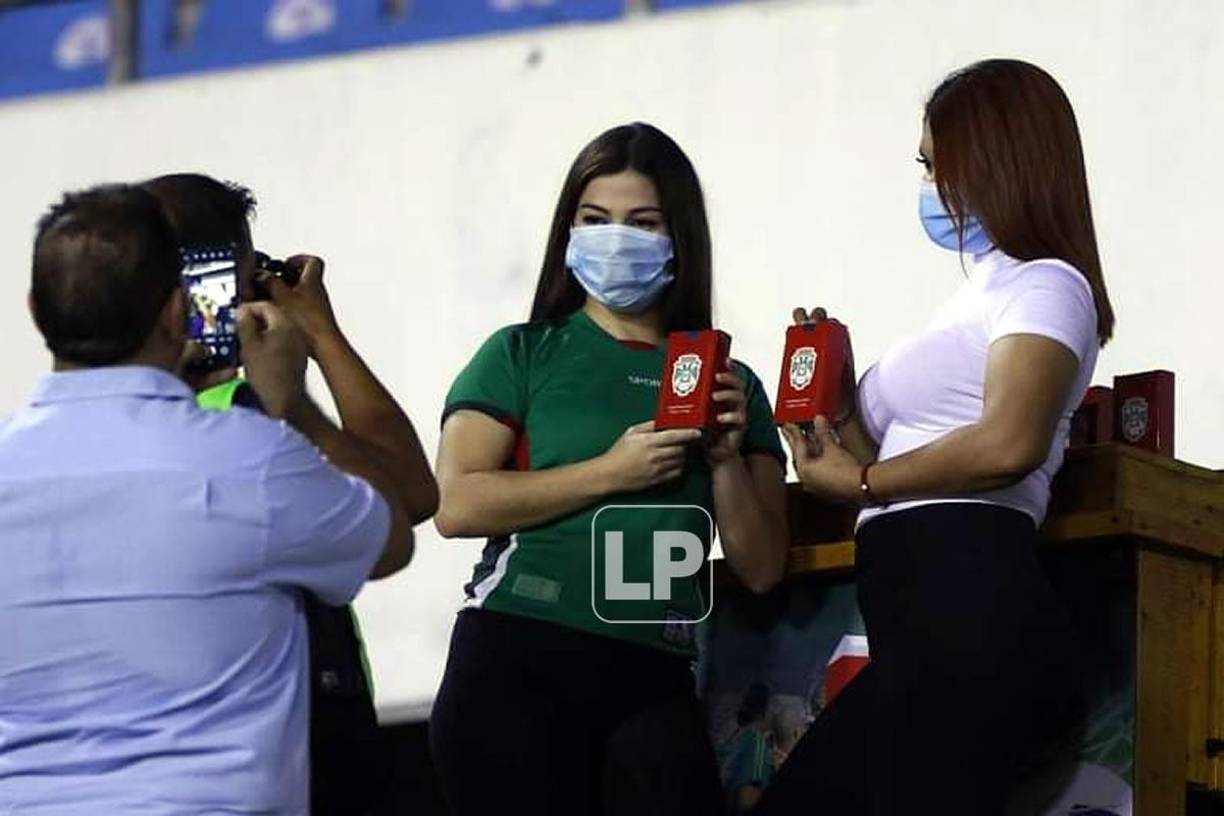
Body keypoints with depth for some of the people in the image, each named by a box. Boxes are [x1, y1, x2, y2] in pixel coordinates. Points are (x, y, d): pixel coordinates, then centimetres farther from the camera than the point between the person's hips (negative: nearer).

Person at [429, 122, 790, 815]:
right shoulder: (524, 354, 6)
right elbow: (457, 506, -8)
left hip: (653, 680, 2)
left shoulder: (730, 385, 14)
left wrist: (728, 460, -4)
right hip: (516, 660, -2)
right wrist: (609, 473, -10)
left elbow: (762, 569, 11)